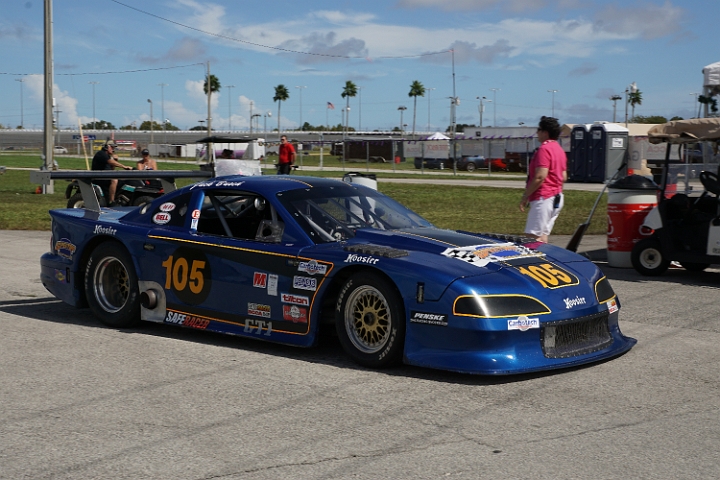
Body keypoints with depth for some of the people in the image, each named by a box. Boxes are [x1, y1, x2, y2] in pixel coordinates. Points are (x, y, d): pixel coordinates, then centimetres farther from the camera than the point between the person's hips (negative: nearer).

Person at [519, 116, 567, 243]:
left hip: (543, 198, -10)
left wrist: (525, 196, -15)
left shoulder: (544, 149, -14)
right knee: (542, 236, 12)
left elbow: (540, 177, -21)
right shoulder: (559, 149, 16)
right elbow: (564, 177, 20)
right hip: (557, 198, 10)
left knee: (533, 237, -12)